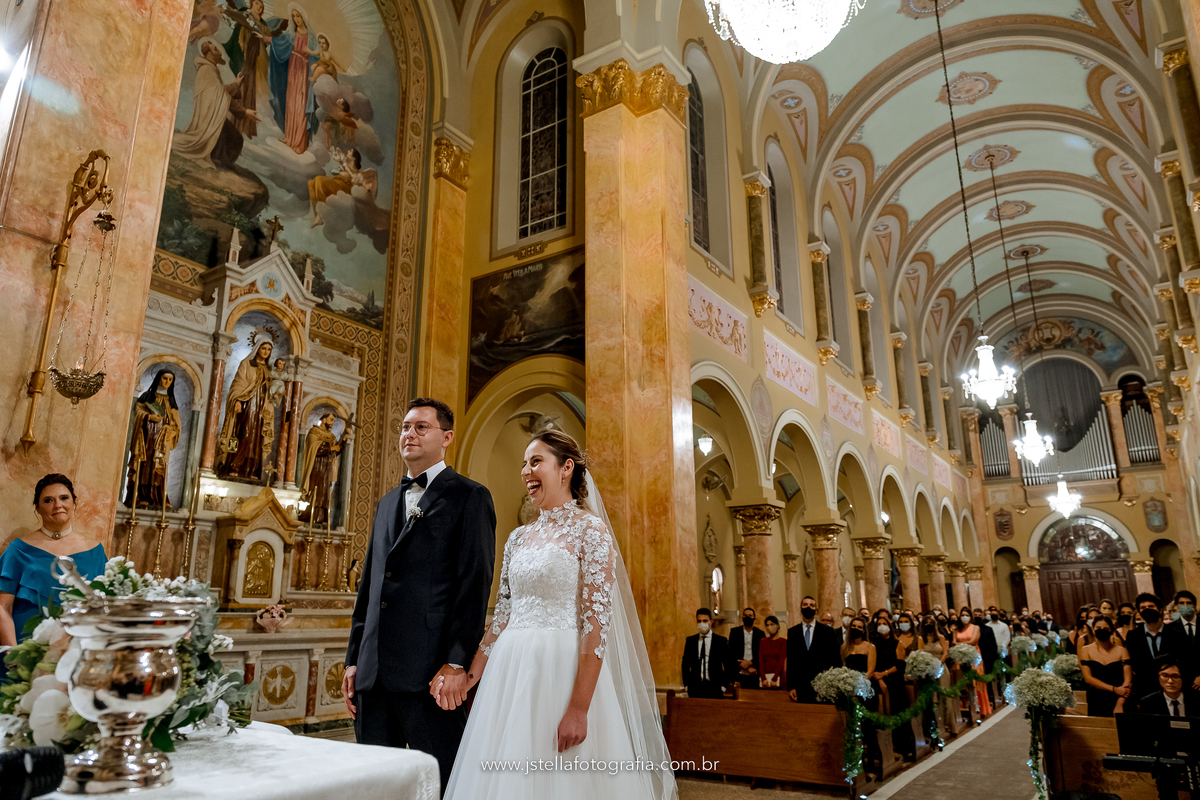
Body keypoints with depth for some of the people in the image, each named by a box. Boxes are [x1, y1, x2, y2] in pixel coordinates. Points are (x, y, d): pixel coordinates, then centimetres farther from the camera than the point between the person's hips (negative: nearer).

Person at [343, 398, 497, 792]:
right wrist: (354, 658, 15)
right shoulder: (387, 503, 20)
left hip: (431, 671, -7)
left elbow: (475, 584, -11)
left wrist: (456, 663, -16)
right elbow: (369, 585, 20)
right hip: (374, 671, 7)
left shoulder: (469, 497, -3)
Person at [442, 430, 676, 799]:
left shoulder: (590, 530, -8)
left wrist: (579, 709, -20)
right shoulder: (519, 537, 12)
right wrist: (471, 674, 5)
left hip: (563, 671, -6)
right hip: (510, 674, 6)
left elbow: (597, 623, -15)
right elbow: (502, 614, 14)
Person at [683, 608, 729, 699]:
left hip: (714, 688, -1)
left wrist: (723, 686, -1)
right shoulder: (690, 640, 8)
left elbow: (728, 666, 5)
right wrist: (686, 685, 4)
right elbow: (685, 664, 12)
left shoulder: (721, 641, 3)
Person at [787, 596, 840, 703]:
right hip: (800, 687, 1)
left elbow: (836, 659, 5)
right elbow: (790, 661, 7)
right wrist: (790, 687, 1)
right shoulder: (792, 632, 9)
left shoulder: (828, 631, 6)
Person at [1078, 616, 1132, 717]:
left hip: (1118, 702, 0)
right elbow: (1088, 678, -3)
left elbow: (1128, 680, -4)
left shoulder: (1122, 651, 5)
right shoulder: (1086, 651, 5)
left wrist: (1120, 704, -16)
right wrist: (1114, 689, -13)